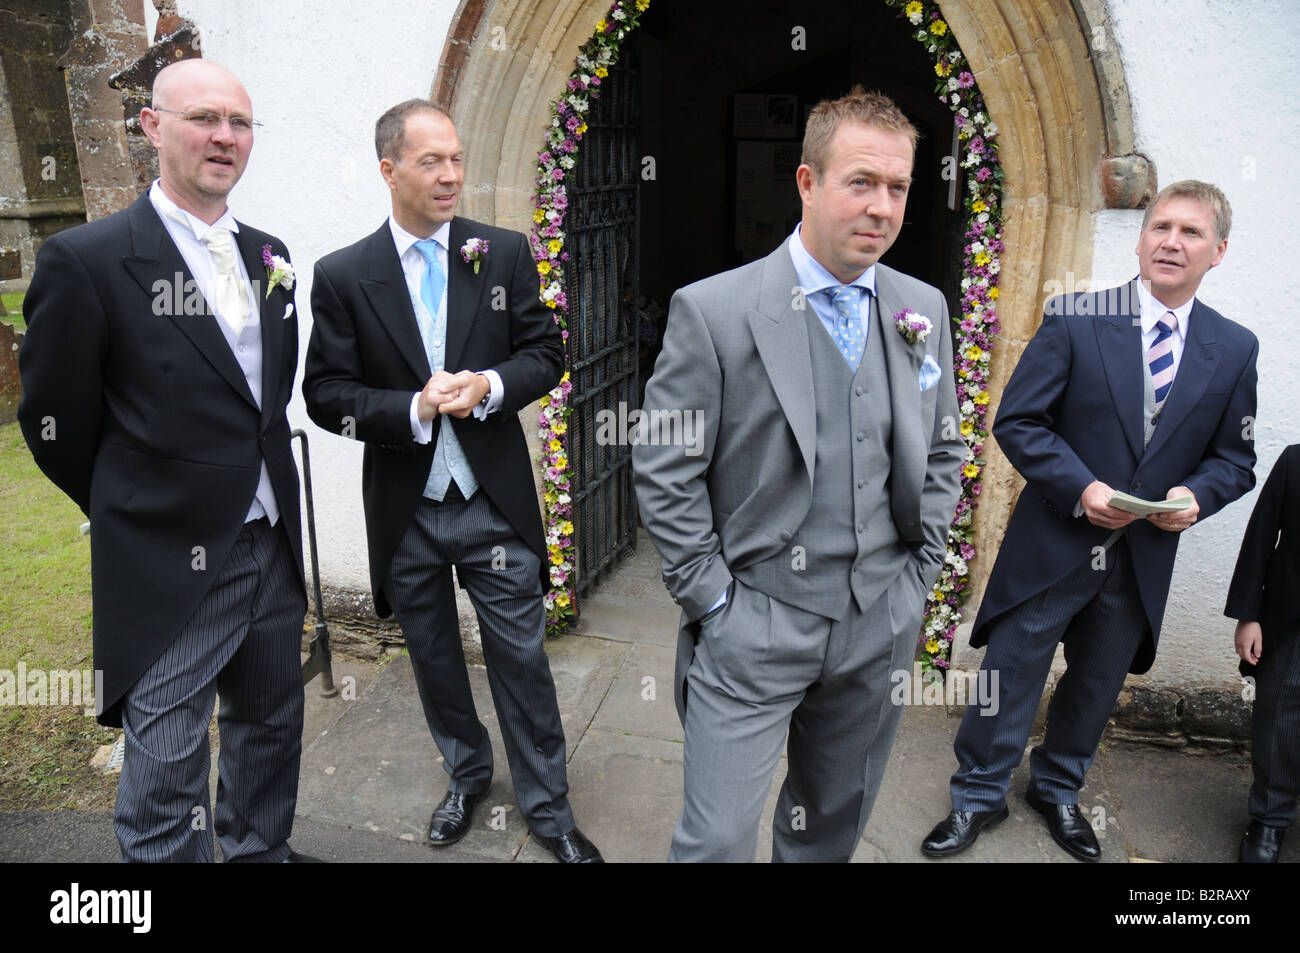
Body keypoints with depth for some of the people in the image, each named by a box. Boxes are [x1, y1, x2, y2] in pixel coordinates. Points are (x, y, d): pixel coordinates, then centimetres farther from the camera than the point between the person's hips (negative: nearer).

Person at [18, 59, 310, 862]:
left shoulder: (267, 256, 7)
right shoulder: (86, 260, -13)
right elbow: (56, 423, -7)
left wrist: (253, 476, 12)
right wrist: (136, 513, 4)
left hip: (272, 546, 7)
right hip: (171, 567, -6)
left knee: (272, 724, 22)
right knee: (168, 769, 5)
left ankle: (260, 852, 44)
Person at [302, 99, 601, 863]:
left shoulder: (505, 253, -1)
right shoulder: (343, 275, -3)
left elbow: (546, 352, 2)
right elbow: (326, 393, -5)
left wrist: (490, 387, -18)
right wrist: (413, 410, -20)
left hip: (495, 502, 0)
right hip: (405, 513, 1)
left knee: (522, 659, 7)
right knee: (435, 660, 19)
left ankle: (548, 806, 28)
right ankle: (468, 776, 44)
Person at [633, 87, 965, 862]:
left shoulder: (924, 309, 4)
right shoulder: (712, 310, -12)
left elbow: (943, 451, 14)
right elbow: (664, 473, -10)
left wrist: (920, 570, 7)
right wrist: (712, 600, -10)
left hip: (882, 624, 5)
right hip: (753, 626, -4)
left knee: (833, 825, 22)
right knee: (718, 839, 2)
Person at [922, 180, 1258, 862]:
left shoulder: (1234, 349, 3)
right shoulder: (1075, 320, -7)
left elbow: (1236, 457, 8)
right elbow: (1016, 420, -9)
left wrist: (1197, 494, -13)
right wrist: (1080, 488, -20)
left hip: (1144, 559, 4)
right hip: (1054, 543, -3)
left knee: (1096, 685, 19)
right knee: (1009, 676, 5)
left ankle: (1057, 788, 42)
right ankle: (979, 797, 26)